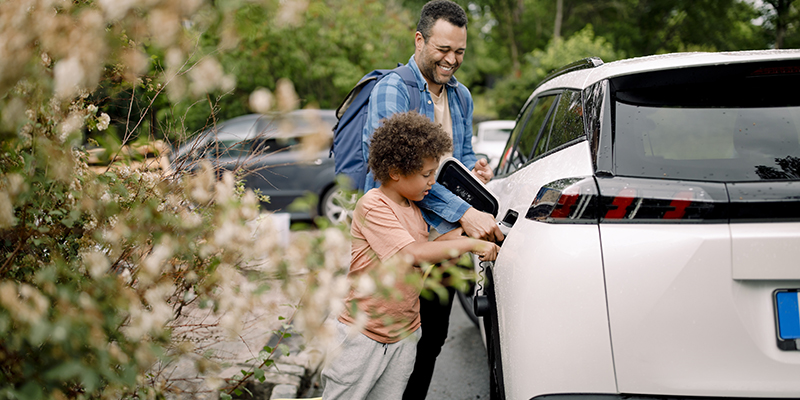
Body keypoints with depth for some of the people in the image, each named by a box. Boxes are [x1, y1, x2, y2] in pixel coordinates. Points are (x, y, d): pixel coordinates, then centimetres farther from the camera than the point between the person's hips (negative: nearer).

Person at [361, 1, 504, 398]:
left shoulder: (461, 95, 12)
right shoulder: (392, 90, -14)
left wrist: (473, 168, -4)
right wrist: (463, 213, -33)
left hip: (445, 236, 8)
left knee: (433, 336, 15)